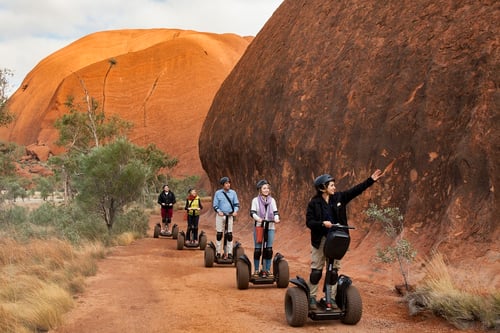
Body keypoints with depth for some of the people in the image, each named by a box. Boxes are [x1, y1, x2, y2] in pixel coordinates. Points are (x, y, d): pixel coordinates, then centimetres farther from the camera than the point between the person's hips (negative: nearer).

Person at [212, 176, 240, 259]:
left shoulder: (233, 192, 3)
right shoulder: (218, 193, -1)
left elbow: (236, 204, 7)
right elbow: (215, 205, 1)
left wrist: (235, 211, -12)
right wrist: (219, 211, -17)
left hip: (230, 215, 1)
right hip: (220, 215, -1)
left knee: (230, 234, 2)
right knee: (219, 234, 3)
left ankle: (229, 253, 8)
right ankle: (218, 252, 11)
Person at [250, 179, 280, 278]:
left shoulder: (272, 200, 13)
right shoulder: (255, 200, 3)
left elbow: (275, 212, 7)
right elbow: (252, 212, -6)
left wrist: (276, 219, -15)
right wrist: (258, 218, -26)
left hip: (270, 226, 3)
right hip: (259, 226, -3)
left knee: (269, 249, 2)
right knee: (257, 249, -1)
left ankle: (267, 269, 11)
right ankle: (256, 270, 7)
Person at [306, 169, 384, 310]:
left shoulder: (339, 197, 2)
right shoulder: (314, 203, -9)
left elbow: (356, 190, 3)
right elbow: (309, 222, -11)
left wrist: (371, 180, -2)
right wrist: (322, 224, -26)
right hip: (320, 240, -4)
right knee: (316, 270, 1)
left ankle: (331, 298, 16)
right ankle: (311, 297, 13)